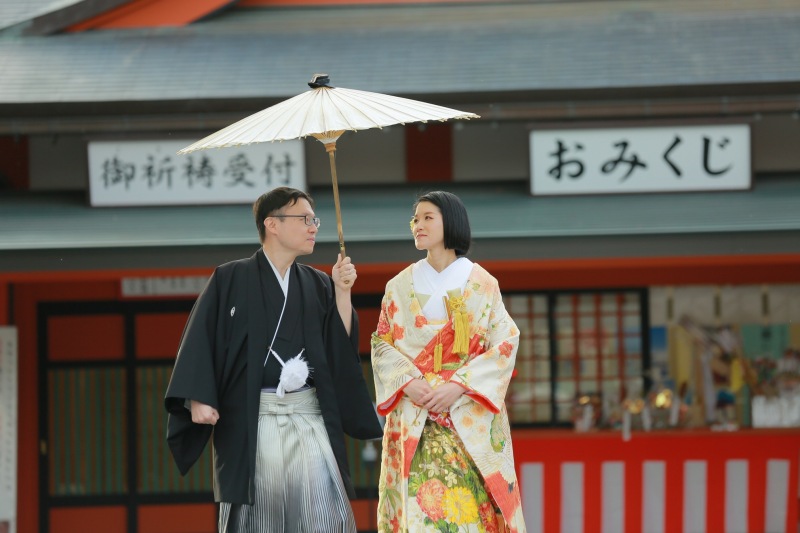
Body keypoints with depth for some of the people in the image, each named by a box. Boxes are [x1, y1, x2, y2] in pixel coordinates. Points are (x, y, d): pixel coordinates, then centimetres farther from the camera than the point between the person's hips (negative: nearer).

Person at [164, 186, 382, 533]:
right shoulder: (230, 280, 3)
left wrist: (342, 292, -3)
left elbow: (341, 346, 7)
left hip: (310, 415, 3)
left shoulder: (318, 286, 14)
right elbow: (201, 340, -2)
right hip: (251, 418, -3)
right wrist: (198, 397, -13)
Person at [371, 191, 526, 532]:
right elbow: (382, 345, 8)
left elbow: (504, 344, -3)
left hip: (470, 418, -2)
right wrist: (408, 382, -11)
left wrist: (459, 386, -14)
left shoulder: (482, 284, 2)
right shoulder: (400, 286, 9)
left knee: (471, 503, -7)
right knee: (418, 503, -6)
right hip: (413, 420, 2)